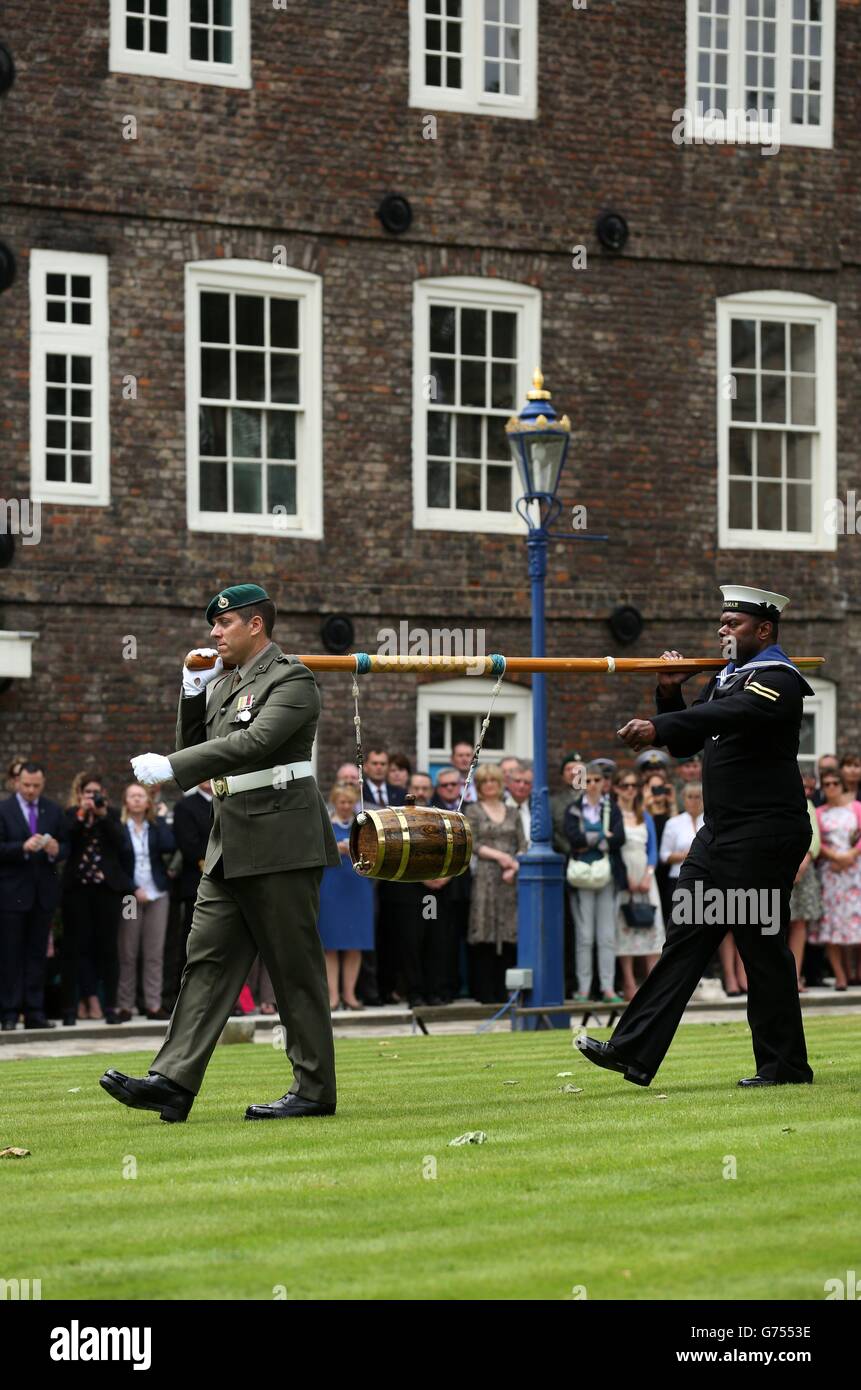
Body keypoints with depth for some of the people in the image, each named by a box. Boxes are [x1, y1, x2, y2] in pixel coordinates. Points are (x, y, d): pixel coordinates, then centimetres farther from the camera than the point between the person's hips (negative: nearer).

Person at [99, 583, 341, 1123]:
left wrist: (171, 767, -26)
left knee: (296, 968, -3)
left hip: (281, 842, -9)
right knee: (208, 960, 1)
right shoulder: (222, 682, 17)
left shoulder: (292, 679, -10)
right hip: (232, 845, 9)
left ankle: (315, 1089, 4)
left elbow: (253, 743, -23)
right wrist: (193, 694, 6)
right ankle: (174, 1082, -5)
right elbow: (195, 747, 21)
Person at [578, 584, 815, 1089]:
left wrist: (658, 727, -42)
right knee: (685, 940, 3)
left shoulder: (778, 679, -11)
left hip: (765, 835, -9)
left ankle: (785, 1065, 5)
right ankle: (635, 1052, 0)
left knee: (764, 948, -4)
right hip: (719, 834, 9)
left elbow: (728, 715, -31)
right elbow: (685, 743, 20)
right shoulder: (726, 677, 18)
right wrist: (670, 695, 3)